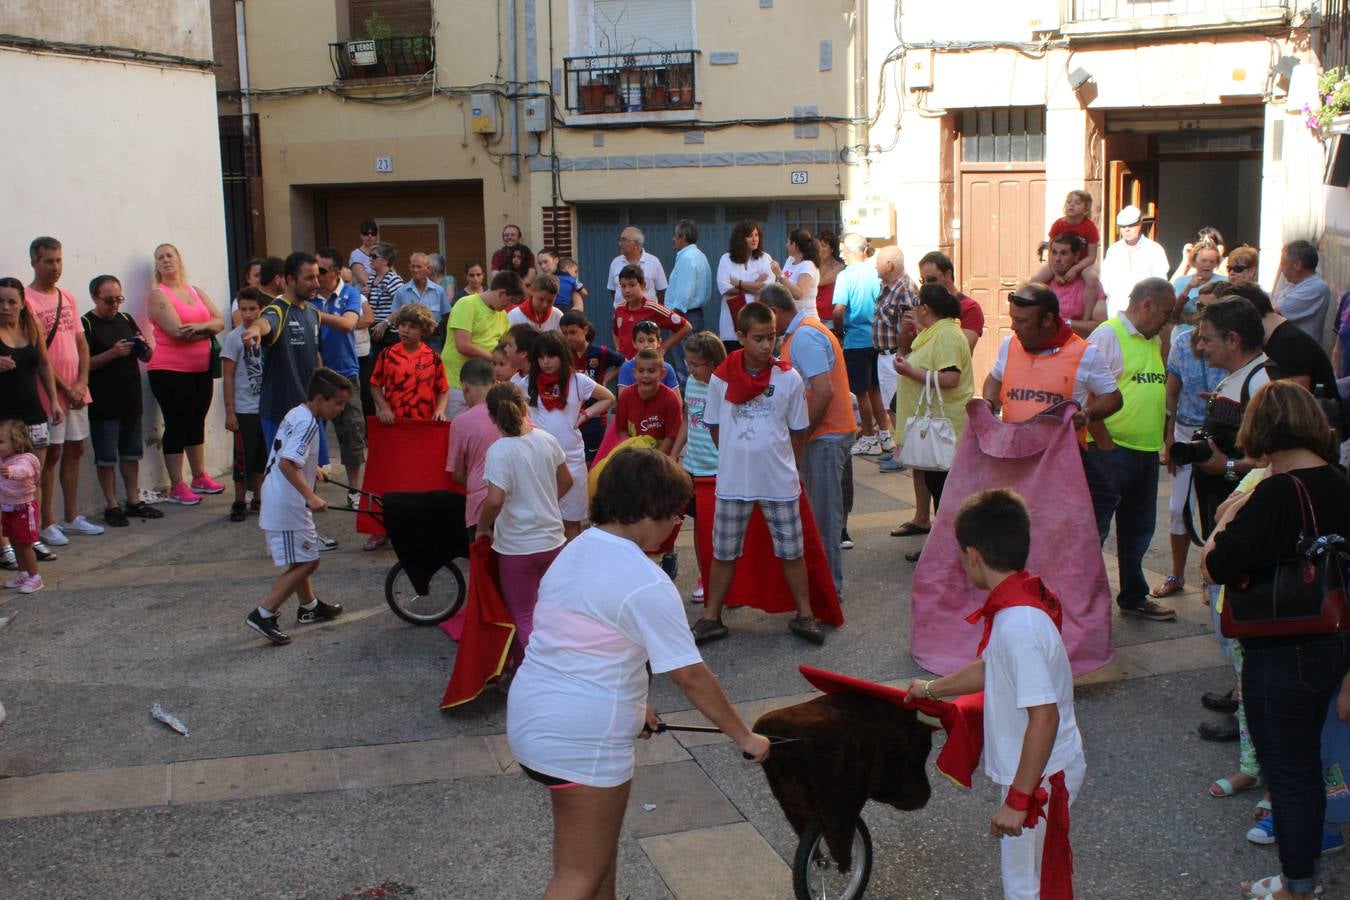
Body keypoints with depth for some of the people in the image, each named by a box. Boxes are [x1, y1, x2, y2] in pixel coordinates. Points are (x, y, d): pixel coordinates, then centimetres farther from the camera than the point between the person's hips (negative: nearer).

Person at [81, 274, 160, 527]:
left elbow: (147, 357, 16)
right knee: (106, 457, 1)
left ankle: (133, 501, 22)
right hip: (103, 405, -6)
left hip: (131, 400, 6)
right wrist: (113, 353, -23)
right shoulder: (86, 324, -7)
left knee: (131, 454, 13)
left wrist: (143, 347, -6)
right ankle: (111, 506, 9)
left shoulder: (126, 320, 11)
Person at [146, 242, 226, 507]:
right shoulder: (158, 295, -6)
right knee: (177, 425, -3)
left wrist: (199, 327, -18)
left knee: (197, 423, 14)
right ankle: (177, 487, 3)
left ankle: (199, 477, 26)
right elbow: (177, 331, -18)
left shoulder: (196, 292, 13)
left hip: (201, 369, 6)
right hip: (170, 371, -6)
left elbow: (220, 321, 2)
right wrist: (208, 330, -6)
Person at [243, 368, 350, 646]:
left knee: (302, 559, 24)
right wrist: (310, 496, -35)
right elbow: (287, 463, -31)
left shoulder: (295, 414, 11)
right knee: (305, 562, -6)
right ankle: (263, 615, -5)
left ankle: (309, 607, 39)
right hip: (288, 506, -11)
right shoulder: (308, 423, -20)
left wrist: (310, 469, 39)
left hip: (277, 502, 11)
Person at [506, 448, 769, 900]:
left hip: (531, 716, 9)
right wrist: (744, 736, -5)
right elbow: (691, 677, -15)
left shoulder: (575, 550, 8)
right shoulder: (645, 583, -19)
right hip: (582, 740, -9)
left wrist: (631, 704, 19)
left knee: (598, 844, 25)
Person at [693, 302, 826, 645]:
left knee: (792, 551, 8)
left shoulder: (788, 378, -7)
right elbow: (715, 427, 7)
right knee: (723, 552, 10)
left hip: (780, 482, 0)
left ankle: (804, 615, 22)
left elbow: (798, 430, 3)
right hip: (733, 482, 1)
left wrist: (786, 466, 6)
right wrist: (737, 458, 6)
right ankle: (711, 617, 21)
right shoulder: (721, 378, -5)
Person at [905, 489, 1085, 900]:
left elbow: (1044, 716, -31)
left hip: (1040, 777, -9)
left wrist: (1018, 799, -25)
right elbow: (988, 668, 17)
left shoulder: (1019, 624, -31)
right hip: (1031, 770, 9)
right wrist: (932, 689, 31)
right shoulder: (1021, 604, 0)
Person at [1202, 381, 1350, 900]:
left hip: (1283, 655, -8)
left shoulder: (1278, 493, -24)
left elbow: (1215, 568, -25)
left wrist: (1230, 516, -8)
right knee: (1305, 762, 21)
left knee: (1287, 770, 6)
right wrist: (1248, 517, 5)